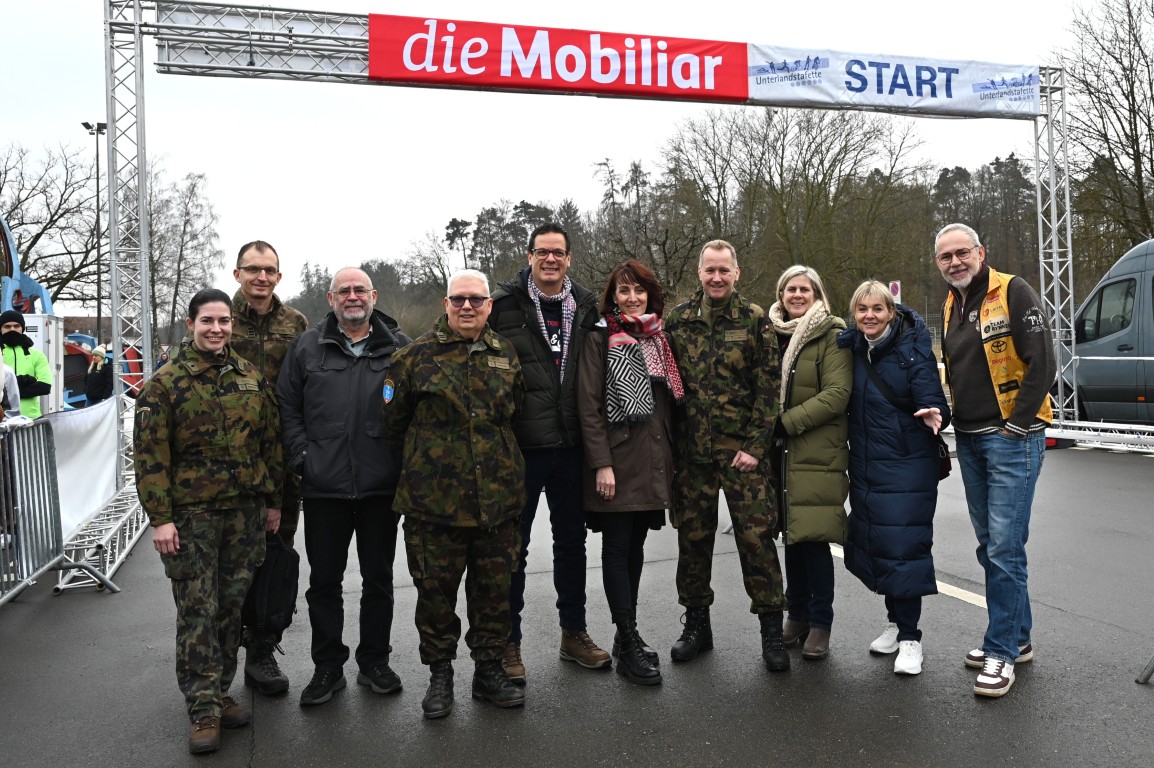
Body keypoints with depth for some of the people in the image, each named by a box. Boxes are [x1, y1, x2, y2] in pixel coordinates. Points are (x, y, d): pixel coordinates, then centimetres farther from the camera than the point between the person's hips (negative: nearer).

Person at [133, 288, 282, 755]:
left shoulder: (252, 378, 8)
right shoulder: (165, 384, -4)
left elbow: (271, 441, 12)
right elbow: (150, 455, -7)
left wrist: (272, 500, 11)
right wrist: (160, 518, -12)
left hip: (245, 511, 4)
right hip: (191, 514, -4)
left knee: (231, 606, 11)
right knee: (198, 611, -1)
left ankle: (219, 693, 25)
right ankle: (204, 711, 7)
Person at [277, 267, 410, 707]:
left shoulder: (399, 349, 4)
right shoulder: (306, 348, 6)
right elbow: (288, 408, 6)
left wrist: (405, 462, -2)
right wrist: (301, 458, -3)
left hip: (382, 486, 0)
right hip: (324, 487, 0)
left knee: (379, 578, 12)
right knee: (324, 579, 9)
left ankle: (374, 661, 28)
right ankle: (327, 667, 24)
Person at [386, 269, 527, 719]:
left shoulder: (506, 356, 8)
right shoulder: (419, 356, -3)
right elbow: (394, 420, 5)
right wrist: (424, 461, 9)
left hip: (497, 498, 3)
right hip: (434, 499, -3)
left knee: (495, 588, 11)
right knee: (436, 589, 7)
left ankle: (489, 670, 28)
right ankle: (439, 674, 25)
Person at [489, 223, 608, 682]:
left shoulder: (586, 307, 7)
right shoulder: (504, 305, -5)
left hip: (569, 445, 4)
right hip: (520, 445, -4)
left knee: (572, 541, 15)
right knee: (513, 546, 6)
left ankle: (573, 633, 30)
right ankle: (508, 641, 20)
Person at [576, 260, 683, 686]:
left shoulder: (659, 339, 14)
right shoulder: (600, 339, -4)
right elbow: (589, 406, -10)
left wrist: (670, 456, 11)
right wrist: (601, 463, -16)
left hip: (654, 460, 6)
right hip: (618, 460, -6)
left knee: (635, 545, 12)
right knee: (617, 547, -1)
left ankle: (626, 635, 23)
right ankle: (629, 643, 4)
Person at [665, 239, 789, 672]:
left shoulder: (754, 320, -1)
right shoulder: (678, 320, 6)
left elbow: (769, 387, -4)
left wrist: (754, 446, -10)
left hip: (742, 450, -2)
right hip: (691, 451, 3)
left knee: (756, 535, -3)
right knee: (692, 535, 9)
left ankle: (771, 631, 10)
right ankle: (697, 624, 24)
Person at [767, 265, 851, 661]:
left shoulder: (832, 335, -5)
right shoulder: (772, 334, 12)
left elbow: (837, 394, -14)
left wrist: (788, 421, -16)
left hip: (818, 453, -5)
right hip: (780, 452, 5)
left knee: (814, 537, -3)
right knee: (791, 533, 13)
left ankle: (820, 623, 11)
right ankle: (797, 615, 25)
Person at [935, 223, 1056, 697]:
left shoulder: (1013, 293, -9)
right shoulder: (951, 307, 13)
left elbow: (1042, 364, -15)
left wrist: (1015, 426, -14)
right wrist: (954, 420, 10)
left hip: (1012, 438, -8)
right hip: (969, 440, 8)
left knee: (1004, 546, -7)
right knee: (990, 545, 13)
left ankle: (1002, 651, 3)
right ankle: (1017, 638, 26)